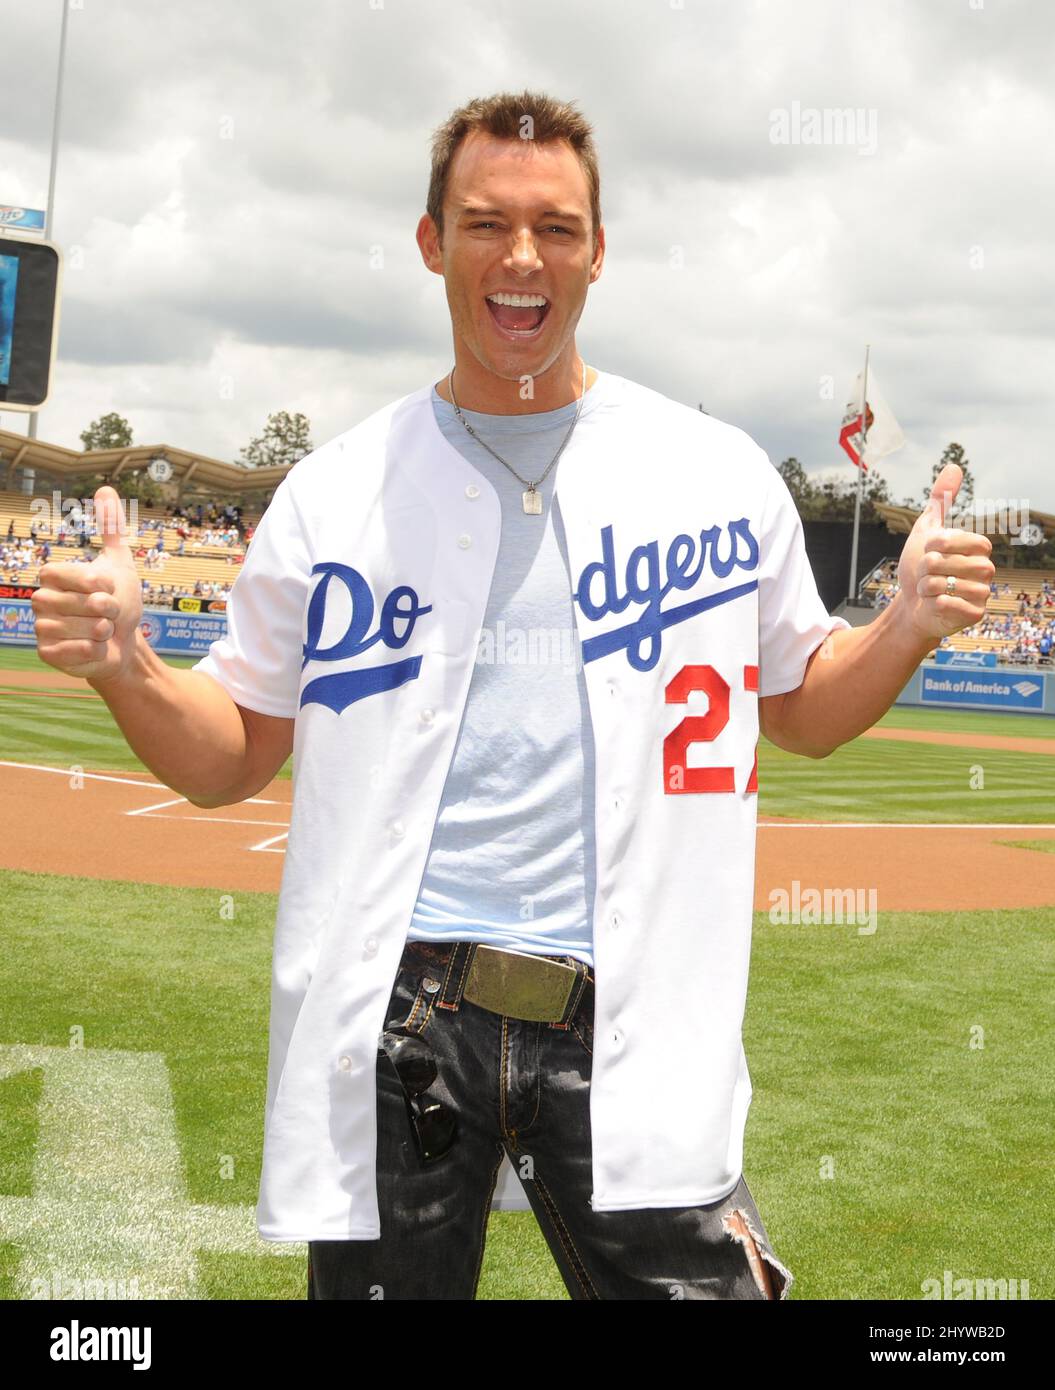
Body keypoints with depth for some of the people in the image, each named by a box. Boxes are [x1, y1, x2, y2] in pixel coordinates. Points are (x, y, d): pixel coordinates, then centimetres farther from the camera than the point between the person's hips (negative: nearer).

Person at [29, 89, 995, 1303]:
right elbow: (234, 758, 9)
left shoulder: (719, 471, 6)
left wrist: (907, 628, -5)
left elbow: (801, 711, 15)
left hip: (633, 1026, 0)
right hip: (390, 1020, 1)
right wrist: (126, 669, -10)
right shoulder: (333, 491, 6)